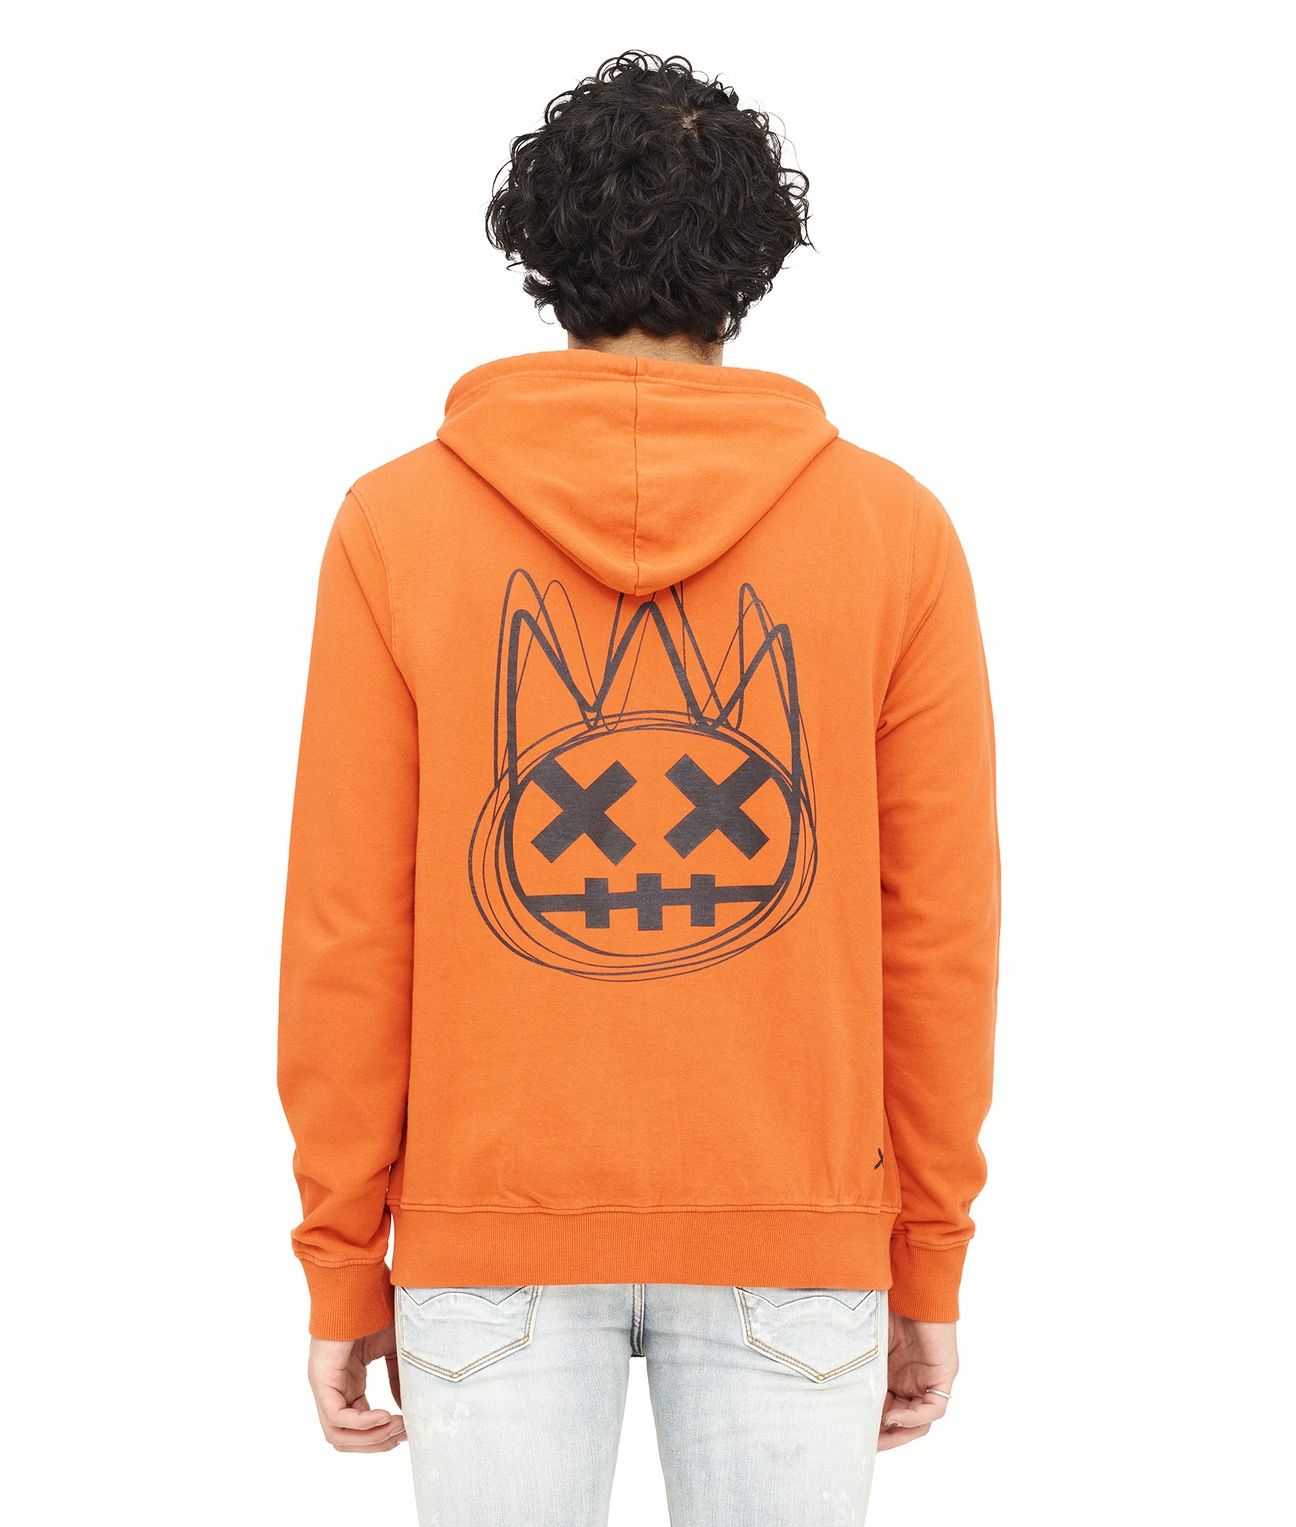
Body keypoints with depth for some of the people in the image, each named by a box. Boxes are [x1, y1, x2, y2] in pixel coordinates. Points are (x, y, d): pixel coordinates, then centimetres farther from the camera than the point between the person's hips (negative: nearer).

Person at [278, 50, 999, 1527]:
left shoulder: (395, 523, -4)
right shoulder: (895, 530, -3)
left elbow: (350, 925, -4)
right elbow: (938, 929, -1)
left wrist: (344, 1265, 5)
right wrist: (928, 1264, 8)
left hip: (490, 1233, 0)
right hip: (795, 1233, 0)